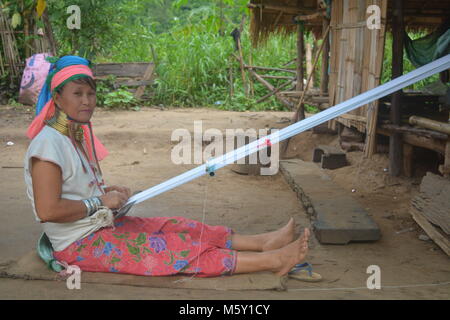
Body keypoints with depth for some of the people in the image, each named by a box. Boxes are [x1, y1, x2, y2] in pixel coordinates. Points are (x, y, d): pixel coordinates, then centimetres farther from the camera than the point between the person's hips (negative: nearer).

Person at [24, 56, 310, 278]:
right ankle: (271, 260, -14)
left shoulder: (76, 132, 8)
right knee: (171, 248, -14)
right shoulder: (49, 144, -21)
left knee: (179, 229, 2)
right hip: (79, 245, -9)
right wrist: (100, 202, -18)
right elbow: (48, 210, -28)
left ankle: (263, 242, 3)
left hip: (100, 226, 9)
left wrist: (106, 191, 1)